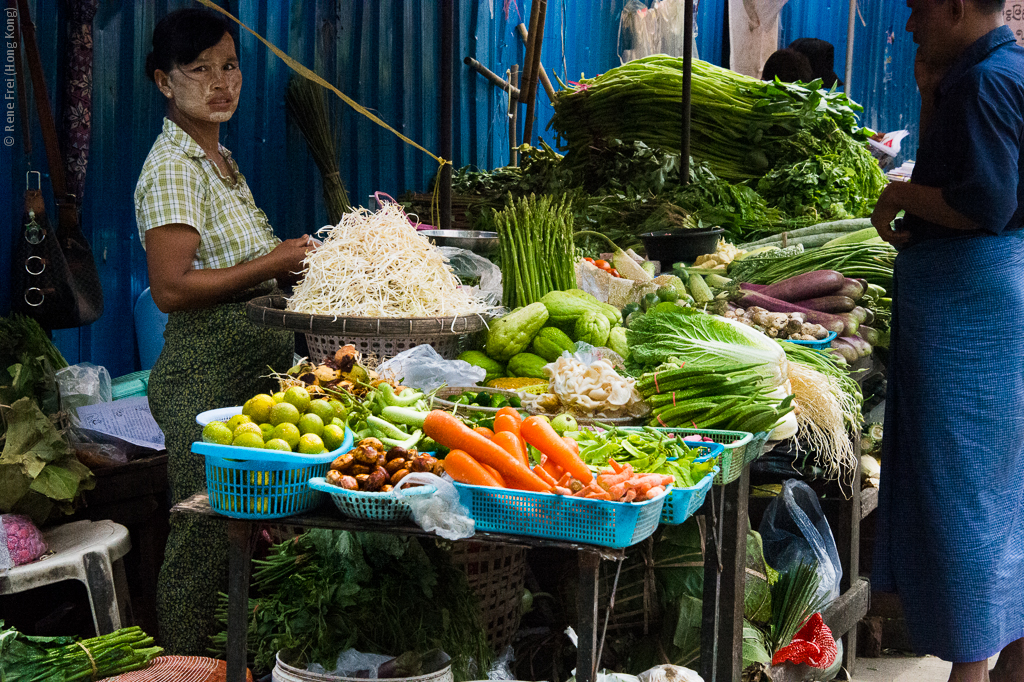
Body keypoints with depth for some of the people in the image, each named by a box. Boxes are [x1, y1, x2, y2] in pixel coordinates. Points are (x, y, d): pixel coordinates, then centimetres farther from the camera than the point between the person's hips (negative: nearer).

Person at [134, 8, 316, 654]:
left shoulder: (220, 159, 17)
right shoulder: (172, 166, -13)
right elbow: (171, 287, -21)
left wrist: (294, 262, 9)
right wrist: (272, 263, -17)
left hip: (257, 368, 9)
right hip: (209, 374, -9)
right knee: (206, 536, -2)